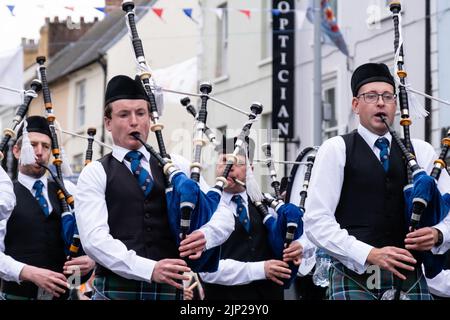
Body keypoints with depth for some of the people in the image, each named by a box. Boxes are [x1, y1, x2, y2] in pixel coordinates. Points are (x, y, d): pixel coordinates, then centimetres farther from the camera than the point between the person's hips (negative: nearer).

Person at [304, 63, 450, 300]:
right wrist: (370, 254, -16)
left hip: (410, 278, 3)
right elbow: (316, 220, -6)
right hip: (355, 278, -3)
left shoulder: (421, 152, 13)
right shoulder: (335, 150, 3)